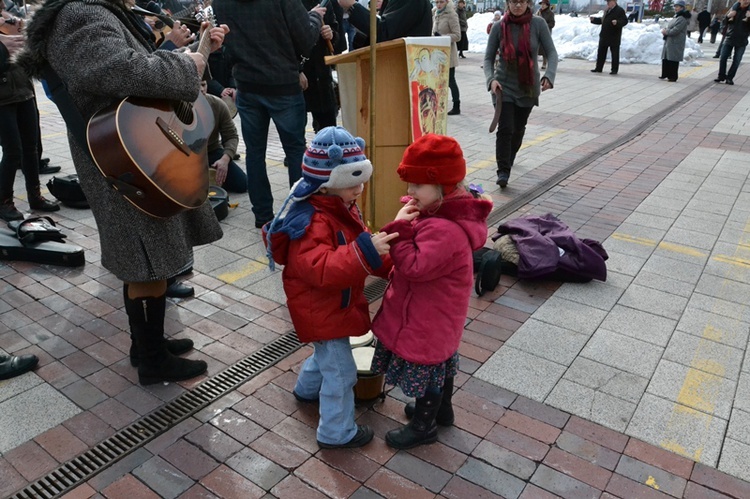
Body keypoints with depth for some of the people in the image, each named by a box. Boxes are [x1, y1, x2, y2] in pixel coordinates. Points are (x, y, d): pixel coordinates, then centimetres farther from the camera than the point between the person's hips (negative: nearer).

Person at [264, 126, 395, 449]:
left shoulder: (341, 206, 2)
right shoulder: (313, 222, -31)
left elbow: (355, 249, 14)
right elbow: (322, 270, -43)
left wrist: (387, 264, 1)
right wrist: (366, 250, -50)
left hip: (334, 304, 10)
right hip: (321, 311, -10)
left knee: (328, 352, 31)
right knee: (341, 371, 1)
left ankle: (307, 389, 59)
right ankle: (337, 432, 21)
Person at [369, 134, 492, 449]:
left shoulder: (444, 231, -34)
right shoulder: (443, 214, -2)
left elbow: (414, 267, -34)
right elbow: (421, 257, 6)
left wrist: (399, 229, -30)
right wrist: (404, 227, -9)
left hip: (427, 320, -10)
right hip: (439, 315, 10)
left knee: (424, 370, 12)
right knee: (440, 364, 29)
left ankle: (423, 426, 35)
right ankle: (442, 409, 52)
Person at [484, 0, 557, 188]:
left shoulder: (538, 24, -7)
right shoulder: (499, 27, -6)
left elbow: (551, 52, -7)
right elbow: (488, 58, 0)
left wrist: (549, 76, -23)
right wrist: (491, 79, -17)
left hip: (528, 86, 1)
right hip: (504, 86, -1)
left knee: (518, 128, 15)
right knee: (505, 128, -12)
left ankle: (508, 160, 39)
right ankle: (503, 171, -5)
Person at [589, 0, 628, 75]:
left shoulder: (619, 10, -9)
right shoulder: (607, 10, 16)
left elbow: (625, 21, -14)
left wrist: (617, 22, -32)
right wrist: (594, 19, 15)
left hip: (614, 37, -8)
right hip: (604, 36, 8)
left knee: (615, 54, 0)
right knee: (601, 52, 12)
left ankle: (614, 70, 5)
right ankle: (598, 68, 21)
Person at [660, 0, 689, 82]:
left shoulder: (682, 18, -15)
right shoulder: (676, 17, 17)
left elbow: (675, 30, -22)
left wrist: (666, 31, -11)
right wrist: (665, 29, 2)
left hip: (675, 43, -10)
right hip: (669, 41, 10)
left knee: (673, 60, -6)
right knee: (665, 59, 13)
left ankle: (673, 77, -1)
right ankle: (665, 75, 24)